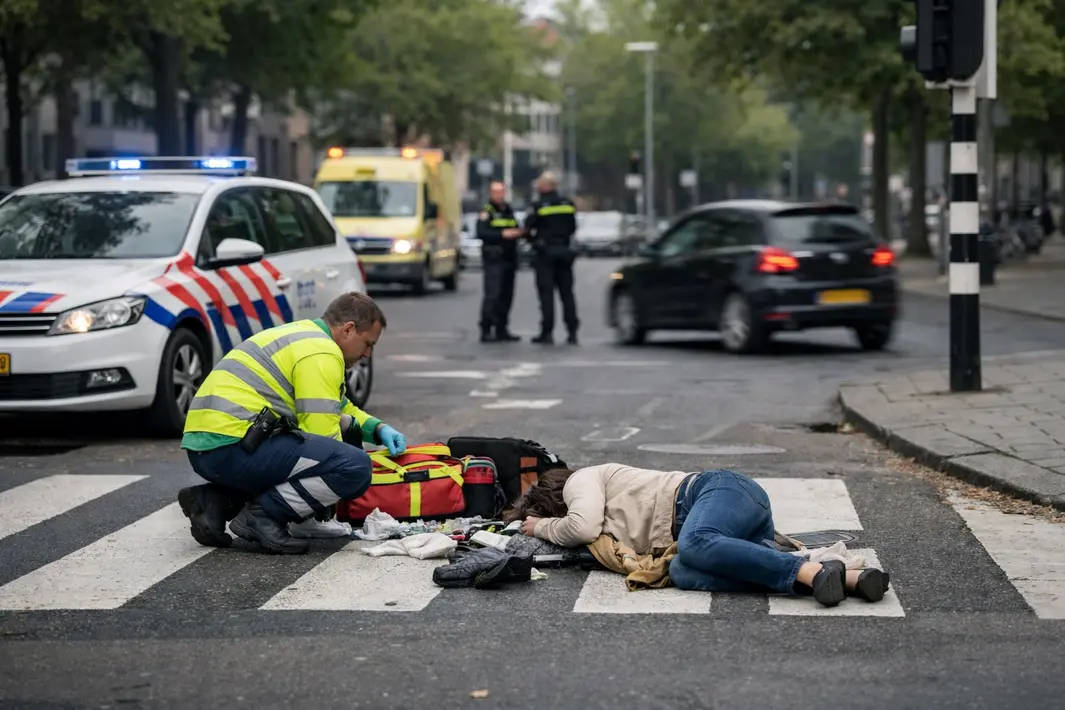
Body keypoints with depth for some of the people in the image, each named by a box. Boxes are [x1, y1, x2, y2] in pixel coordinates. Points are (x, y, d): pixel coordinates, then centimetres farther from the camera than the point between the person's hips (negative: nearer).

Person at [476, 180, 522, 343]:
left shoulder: (509, 211, 19)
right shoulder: (487, 212, -4)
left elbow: (515, 230, 24)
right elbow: (481, 233, -16)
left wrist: (519, 233, 1)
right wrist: (502, 234, -23)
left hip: (509, 259, 7)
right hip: (493, 259, -7)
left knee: (506, 296, 9)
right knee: (492, 295, -12)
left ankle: (501, 330, 16)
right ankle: (486, 331, -11)